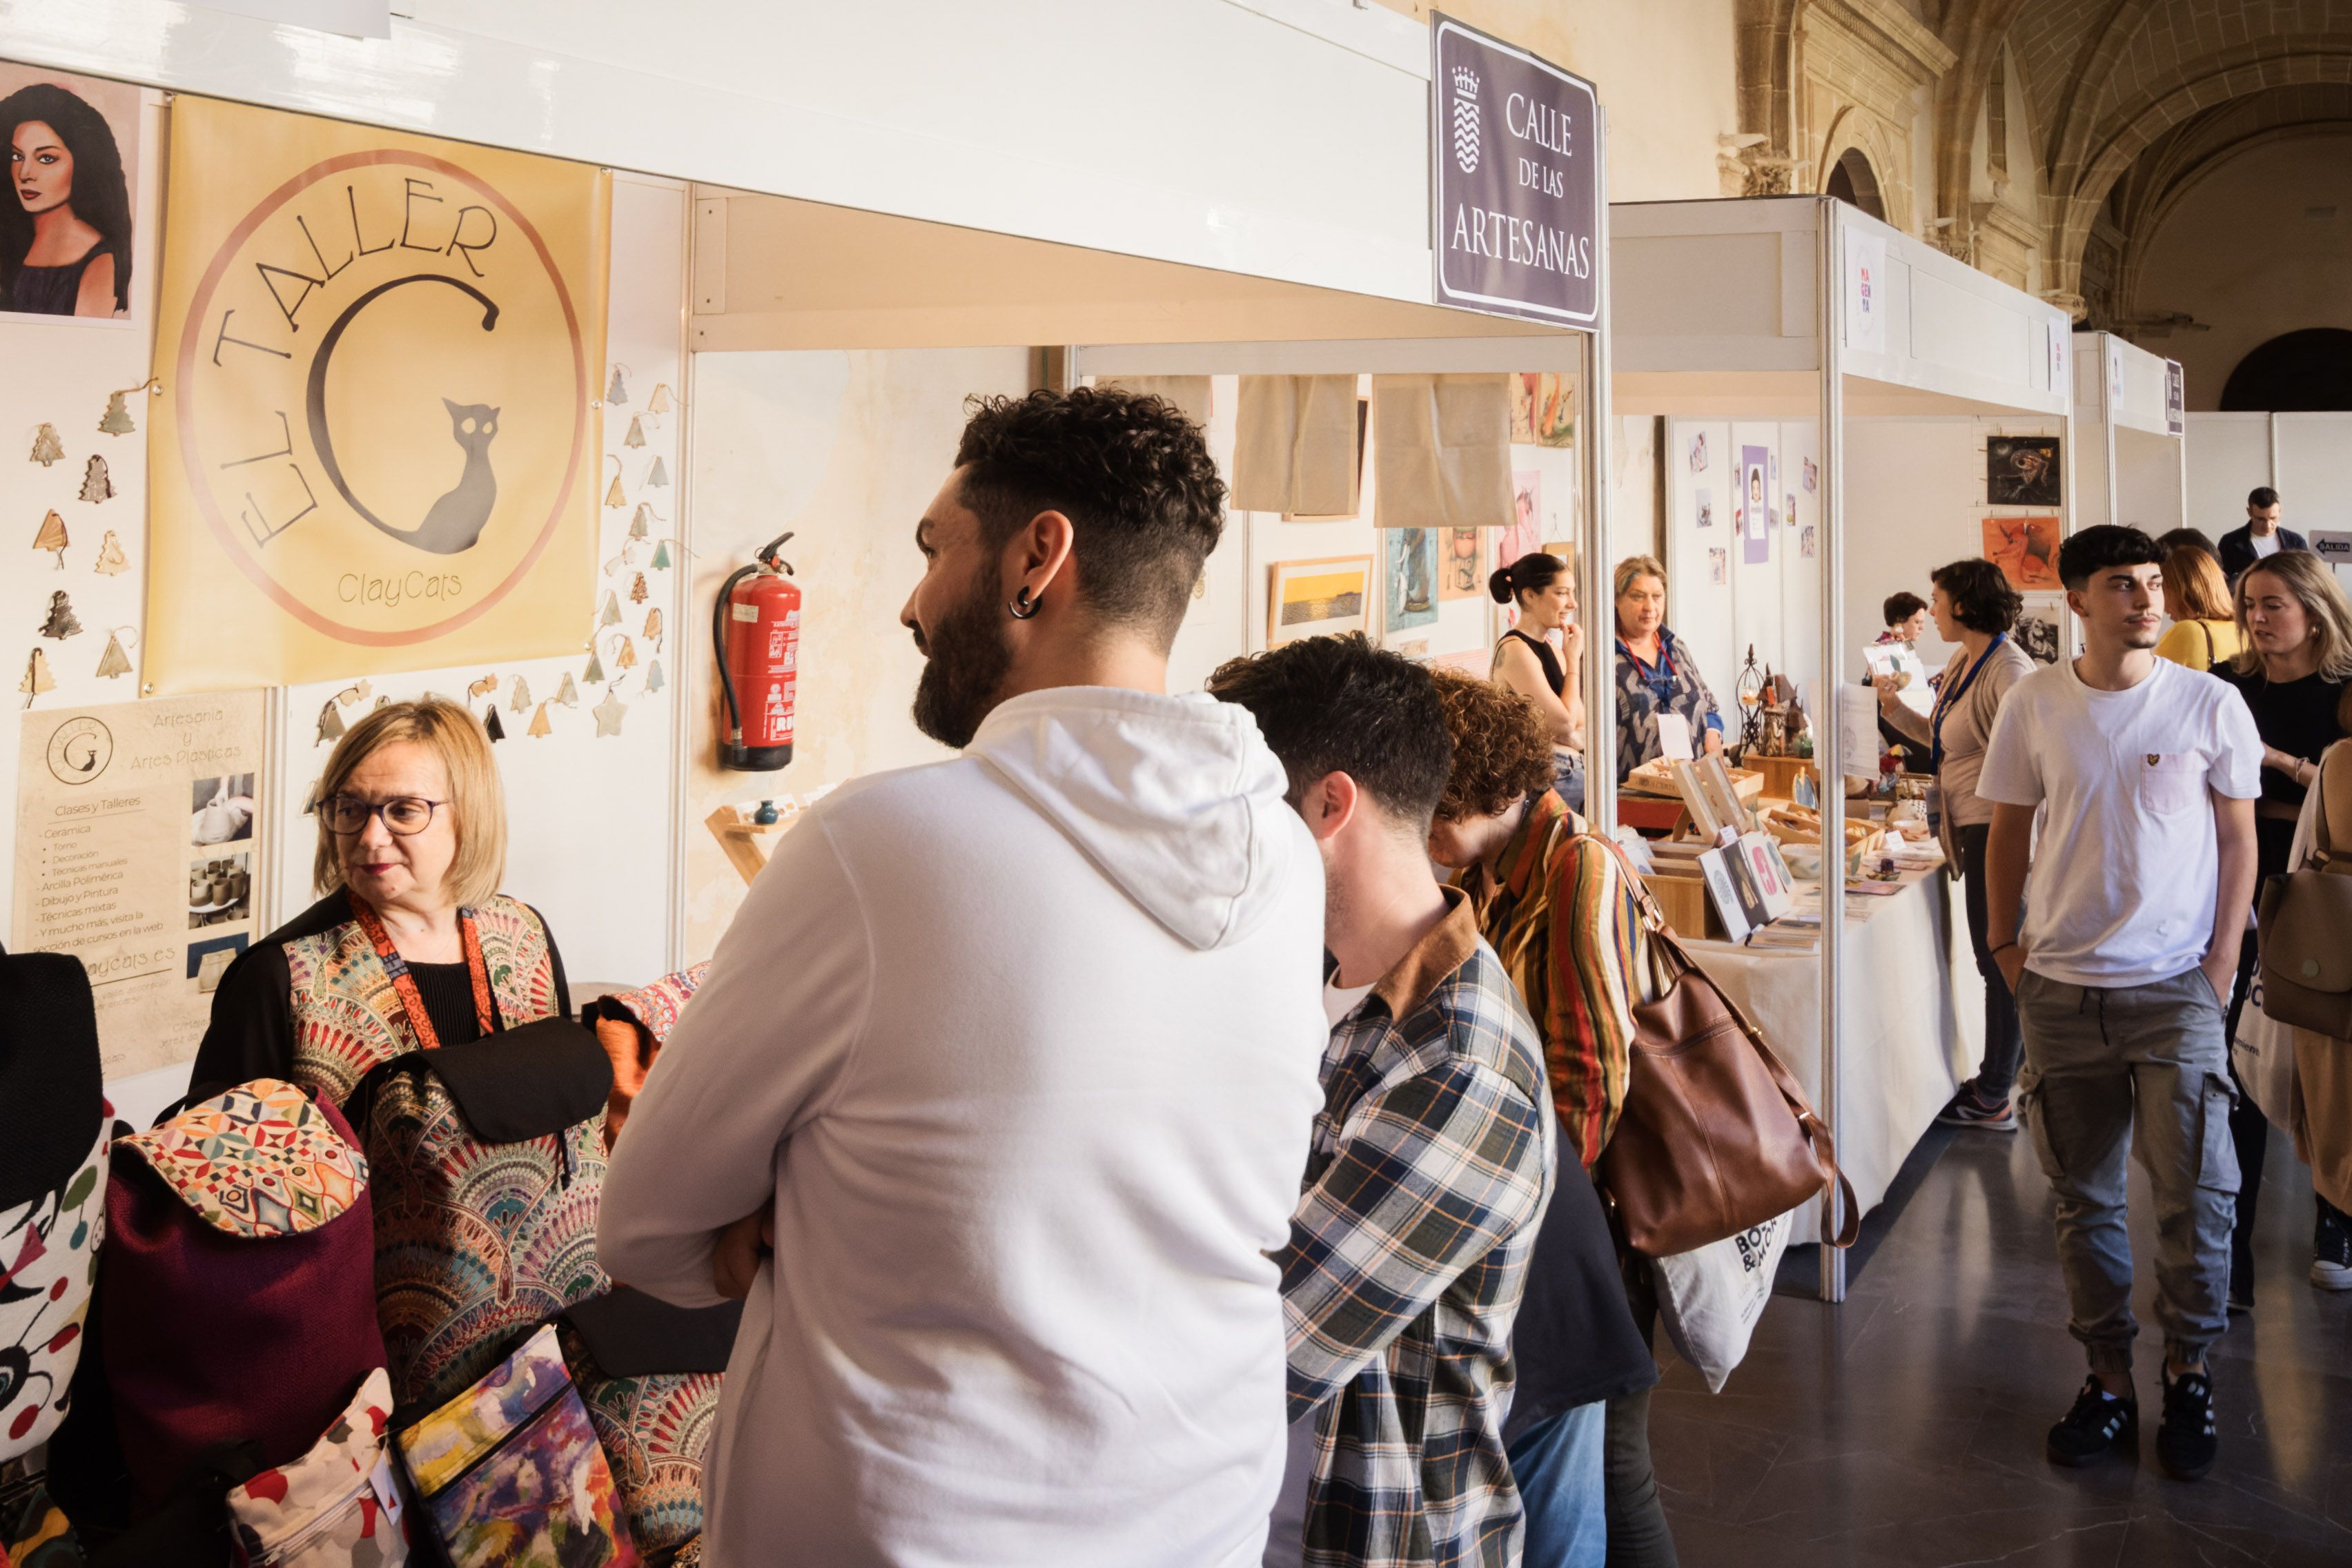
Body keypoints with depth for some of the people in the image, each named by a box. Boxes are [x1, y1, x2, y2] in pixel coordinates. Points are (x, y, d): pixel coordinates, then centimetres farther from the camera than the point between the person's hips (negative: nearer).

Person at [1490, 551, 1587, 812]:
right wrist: (1573, 659, -4)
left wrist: (1575, 737, -9)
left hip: (1574, 774, 8)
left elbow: (1584, 727, 15)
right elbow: (1565, 721, -14)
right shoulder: (1515, 650, -12)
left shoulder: (1551, 649, 15)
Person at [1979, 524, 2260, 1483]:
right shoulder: (2034, 704, 2)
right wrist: (2006, 947, 5)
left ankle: (2189, 1376, 18)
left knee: (2194, 1194, -3)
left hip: (2175, 986, -2)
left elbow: (2238, 842, 4)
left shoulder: (2210, 705, -2)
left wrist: (2220, 965, -3)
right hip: (2062, 988, 2)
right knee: (2083, 1196, 8)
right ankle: (2109, 1380, 21)